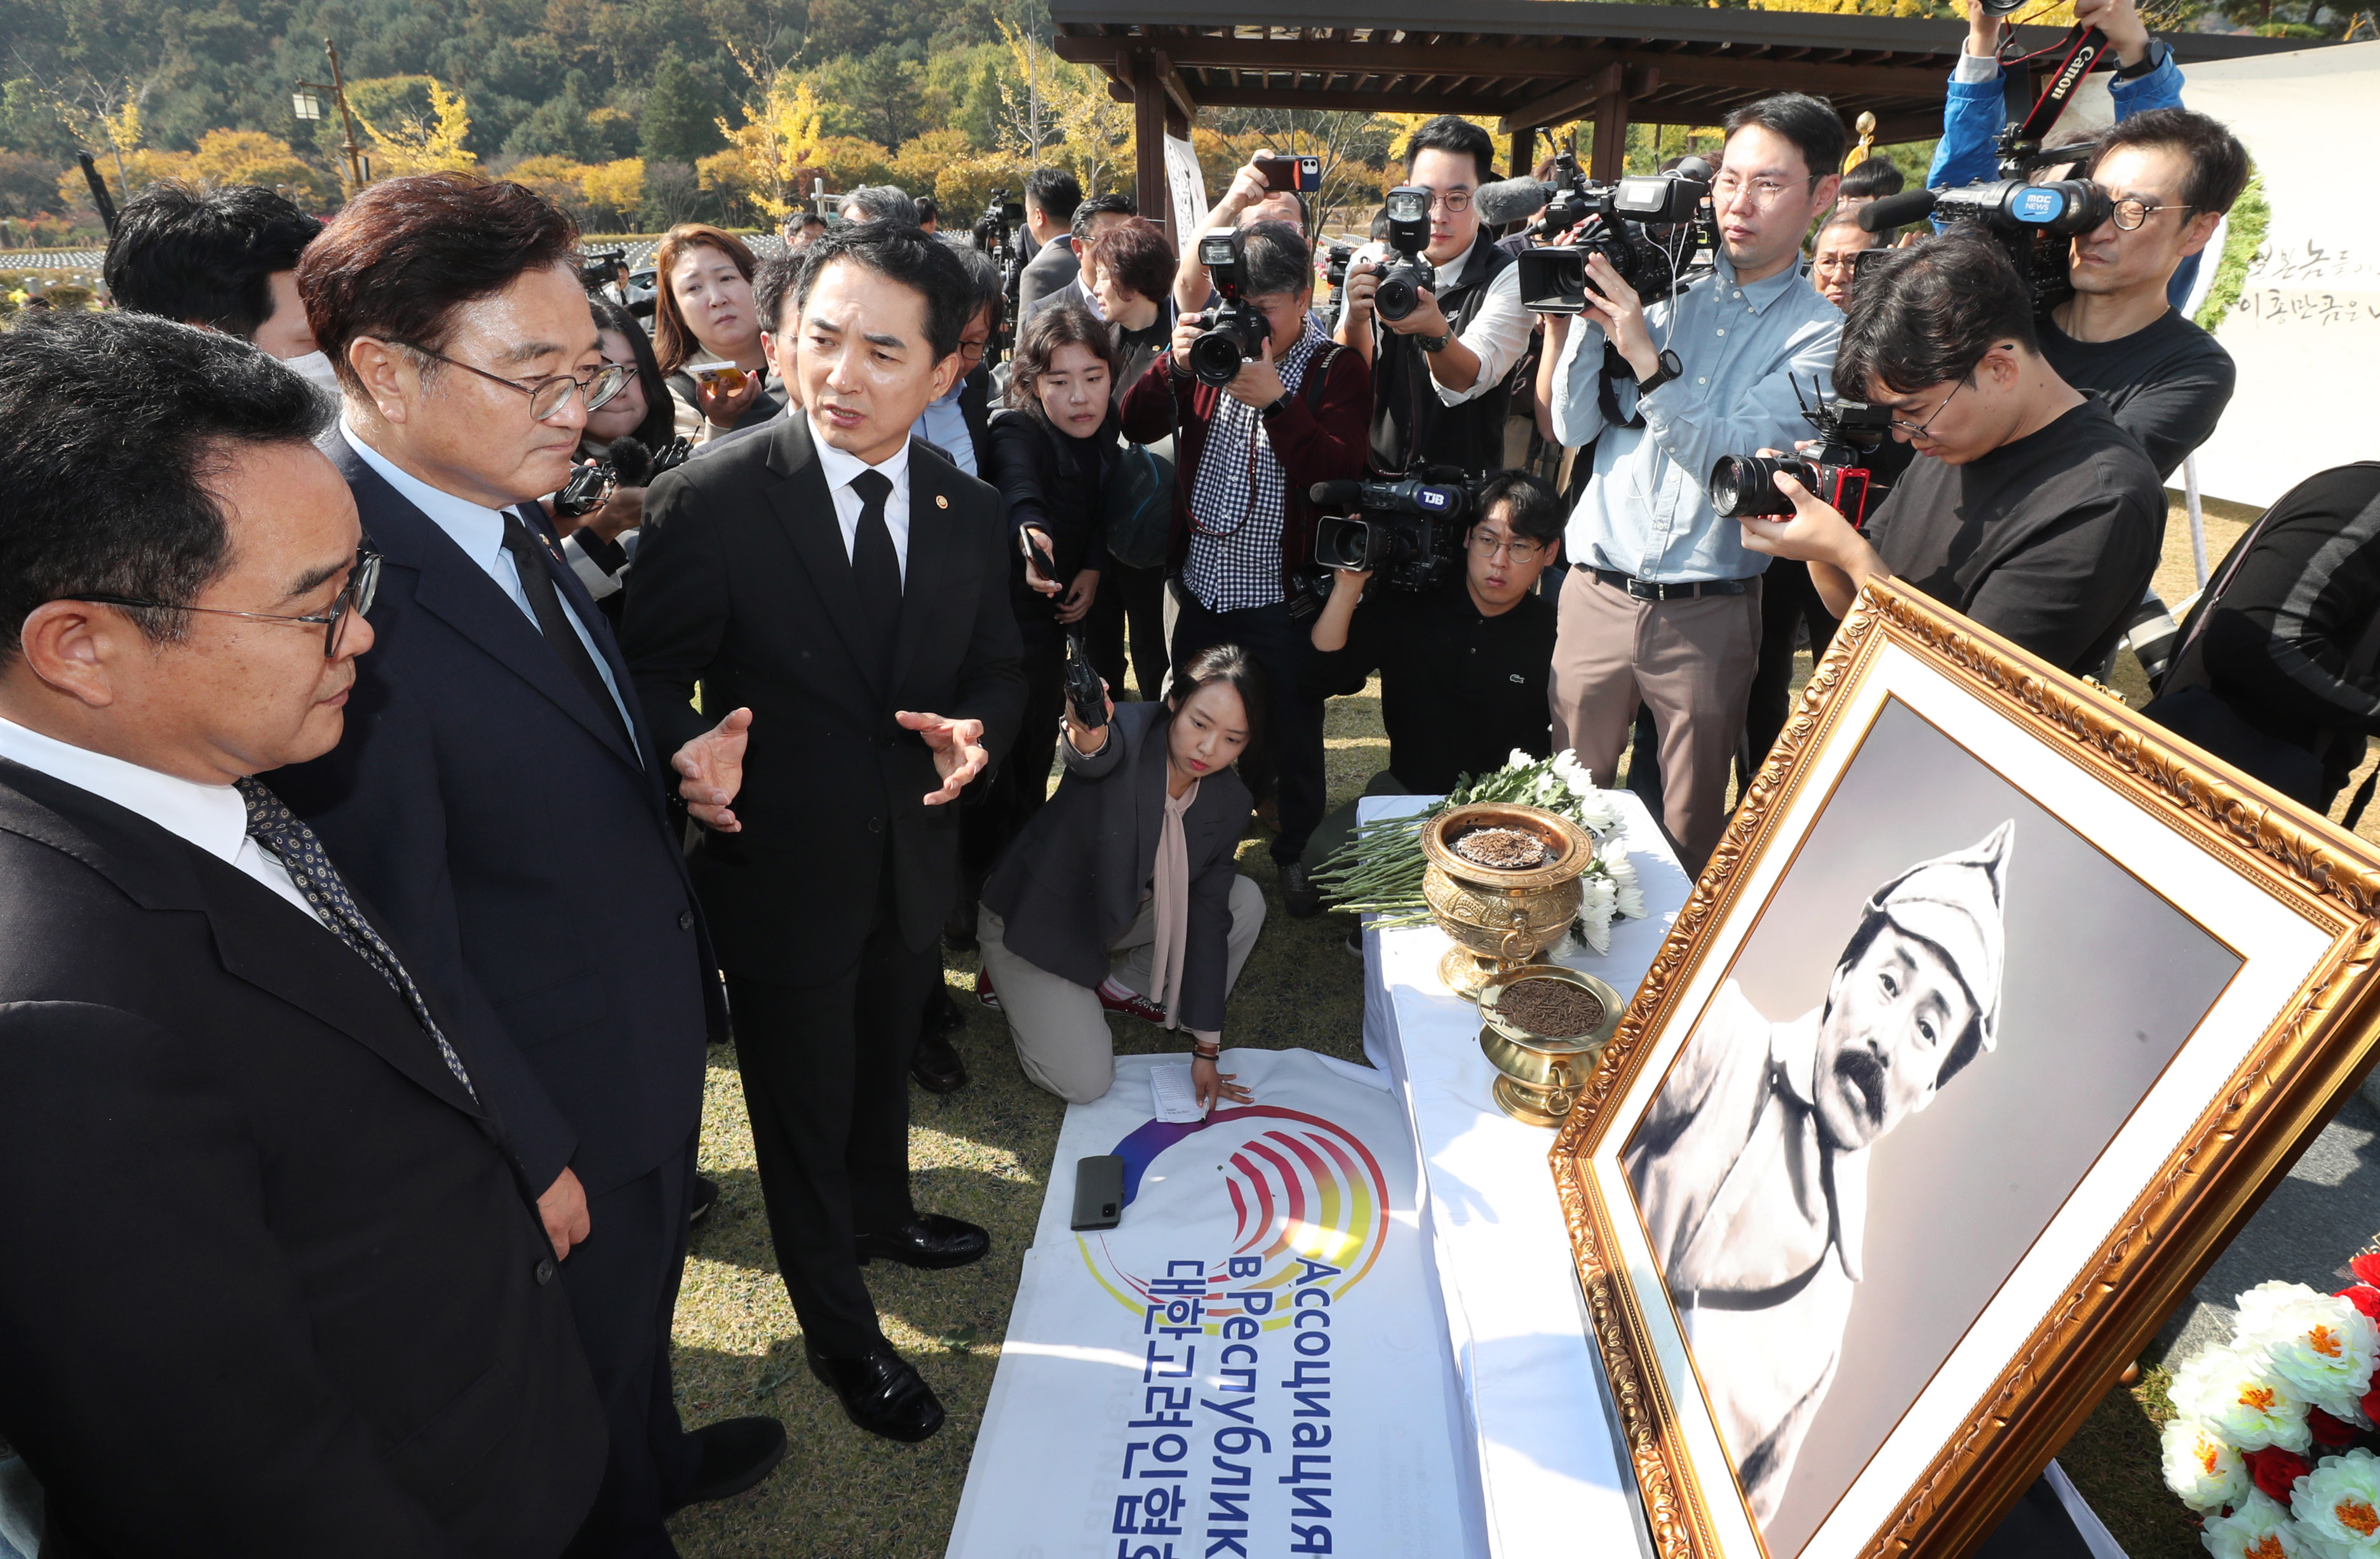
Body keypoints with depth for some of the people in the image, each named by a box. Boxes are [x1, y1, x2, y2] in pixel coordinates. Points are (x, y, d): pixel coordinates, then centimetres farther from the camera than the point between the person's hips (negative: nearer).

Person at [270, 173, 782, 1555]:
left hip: (655, 1026, 9)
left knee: (645, 1298, 33)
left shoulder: (508, 513, -2)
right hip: (558, 1099, -8)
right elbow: (403, 938, -25)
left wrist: (671, 762, -2)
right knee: (584, 1357, 21)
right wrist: (525, 1155, -17)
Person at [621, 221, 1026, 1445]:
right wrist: (691, 754, -33)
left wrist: (976, 729, -18)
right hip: (783, 873, -4)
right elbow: (653, 674, -12)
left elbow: (996, 668, 4)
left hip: (913, 863, 5)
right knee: (804, 1110, 16)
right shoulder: (707, 501, -19)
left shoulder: (969, 512, -4)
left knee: (882, 1067, 29)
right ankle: (839, 1331, 41)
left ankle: (880, 1213, 60)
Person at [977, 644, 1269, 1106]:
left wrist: (1206, 1050, -7)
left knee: (1245, 902, -9)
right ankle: (1015, 985, 15)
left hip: (1120, 912, 6)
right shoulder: (1129, 732, -28)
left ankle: (1123, 986, 10)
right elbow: (1102, 753, -54)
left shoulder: (1229, 803, -12)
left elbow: (1207, 919, -8)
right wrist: (1086, 735, -81)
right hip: (1037, 921, -5)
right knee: (1084, 1083, -14)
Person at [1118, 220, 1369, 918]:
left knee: (1293, 735, 9)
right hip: (1201, 587, 5)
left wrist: (1275, 401, -29)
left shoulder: (1337, 371, -6)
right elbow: (1137, 426, 0)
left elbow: (1338, 473, -21)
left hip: (1281, 598, -4)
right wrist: (1175, 365, -17)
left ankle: (1297, 852, 30)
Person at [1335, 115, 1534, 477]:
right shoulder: (1372, 265, 5)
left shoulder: (1510, 278, -3)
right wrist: (1355, 321, -21)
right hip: (1369, 477, 2)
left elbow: (1468, 383, -16)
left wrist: (1436, 332, -35)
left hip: (1465, 484, -2)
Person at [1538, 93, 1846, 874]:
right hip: (1598, 594, 2)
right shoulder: (1662, 287, 6)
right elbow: (1573, 428, 2)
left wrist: (1645, 356, -24)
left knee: (1691, 830, 12)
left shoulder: (1821, 333, -1)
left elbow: (1734, 459, -16)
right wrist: (1583, 315, -8)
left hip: (1709, 612, -1)